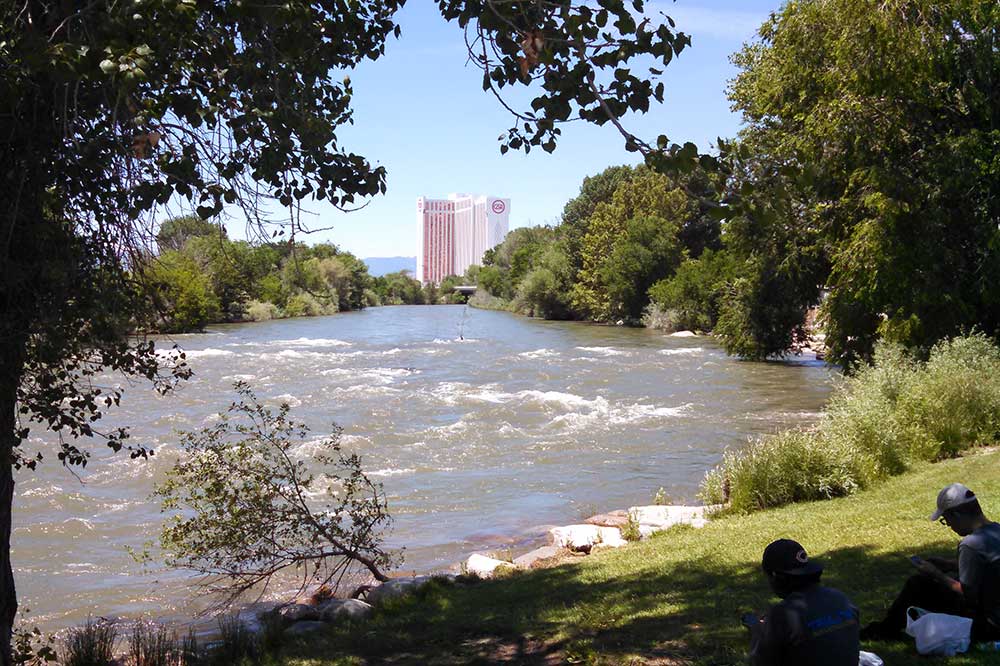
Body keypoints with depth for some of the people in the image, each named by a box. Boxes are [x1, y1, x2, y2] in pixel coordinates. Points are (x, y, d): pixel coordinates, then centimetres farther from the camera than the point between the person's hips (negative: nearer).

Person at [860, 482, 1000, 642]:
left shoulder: (971, 545, -25)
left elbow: (968, 596, -21)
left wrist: (936, 574, -7)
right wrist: (950, 564, 16)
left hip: (987, 626, -9)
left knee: (919, 583, -1)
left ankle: (887, 629, 19)